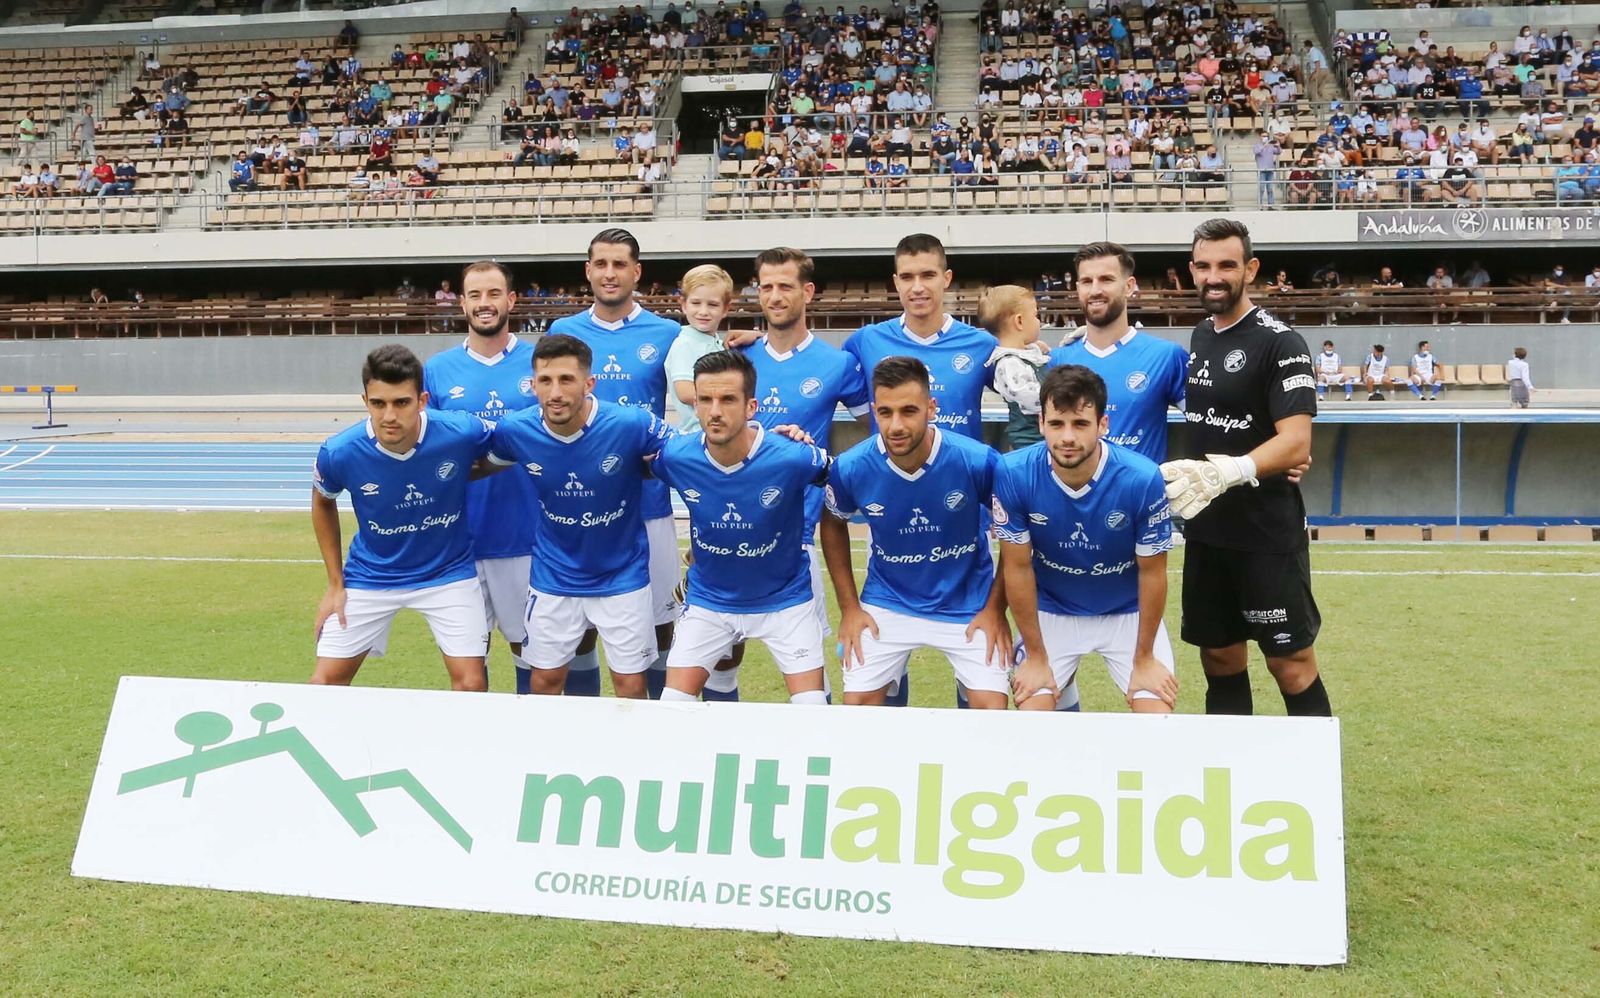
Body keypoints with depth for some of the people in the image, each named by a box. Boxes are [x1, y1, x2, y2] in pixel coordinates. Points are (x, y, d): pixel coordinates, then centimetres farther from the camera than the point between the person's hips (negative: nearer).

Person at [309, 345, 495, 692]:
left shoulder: (463, 433, -26)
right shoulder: (339, 452, -21)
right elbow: (323, 504, 3)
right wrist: (335, 583, 5)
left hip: (448, 572, -1)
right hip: (370, 576, 1)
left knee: (472, 684, -7)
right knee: (324, 683, 4)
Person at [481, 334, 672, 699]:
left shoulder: (633, 424, -25)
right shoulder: (514, 430, -15)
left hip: (622, 576, -2)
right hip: (552, 580, 2)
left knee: (632, 686, 7)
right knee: (543, 683, 14)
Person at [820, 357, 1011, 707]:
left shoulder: (978, 460, -23)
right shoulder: (851, 467, -17)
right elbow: (833, 525, 5)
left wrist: (996, 607, -5)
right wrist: (849, 607, 3)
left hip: (968, 607, -1)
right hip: (885, 606, 1)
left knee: (993, 710, -6)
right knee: (856, 707, 1)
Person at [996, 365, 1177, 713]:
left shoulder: (1143, 479, -27)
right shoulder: (1013, 474, -25)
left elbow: (1152, 572, -13)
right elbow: (1018, 567, -13)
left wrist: (1144, 659, -6)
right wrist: (1036, 657, -7)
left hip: (1128, 613, 0)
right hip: (1050, 612, 0)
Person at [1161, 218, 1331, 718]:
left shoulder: (1279, 343, -13)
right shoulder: (1200, 336, 9)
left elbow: (1296, 442, -23)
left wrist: (1225, 473, -37)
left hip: (1267, 533, -7)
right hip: (1205, 531, 7)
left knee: (1291, 665, 0)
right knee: (1219, 658, 14)